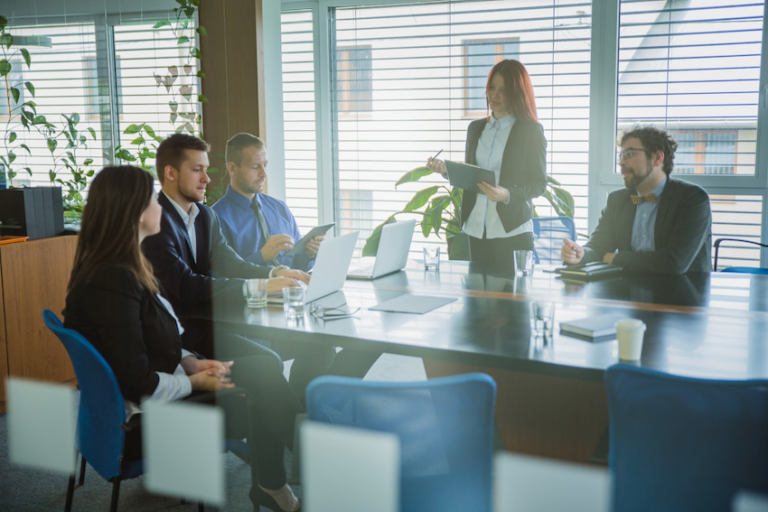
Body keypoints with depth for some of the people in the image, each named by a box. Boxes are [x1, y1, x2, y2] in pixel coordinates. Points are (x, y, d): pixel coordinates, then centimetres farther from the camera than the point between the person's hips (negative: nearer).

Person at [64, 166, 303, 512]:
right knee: (256, 394, -8)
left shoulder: (126, 268, 8)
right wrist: (195, 382, -11)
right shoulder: (113, 281, -25)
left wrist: (192, 362, -1)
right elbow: (140, 385, -25)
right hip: (134, 424, -10)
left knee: (265, 367, 2)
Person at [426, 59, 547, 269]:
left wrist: (506, 195, -20)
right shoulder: (476, 128, 14)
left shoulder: (531, 131, -1)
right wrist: (446, 170, -1)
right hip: (477, 229, 4)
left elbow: (539, 184, -3)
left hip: (512, 231, -4)